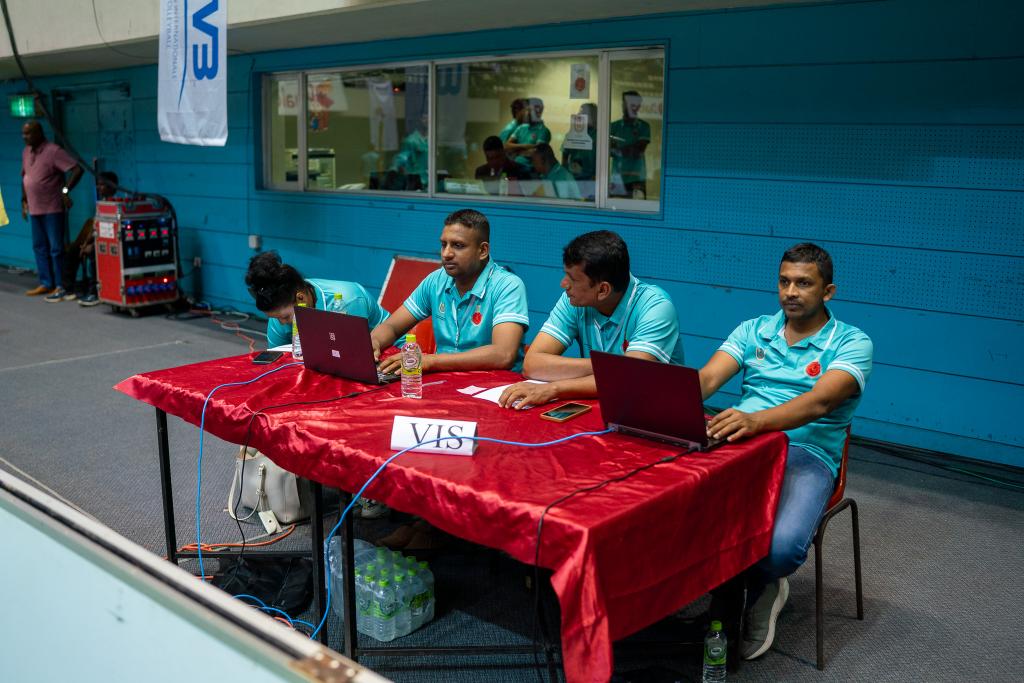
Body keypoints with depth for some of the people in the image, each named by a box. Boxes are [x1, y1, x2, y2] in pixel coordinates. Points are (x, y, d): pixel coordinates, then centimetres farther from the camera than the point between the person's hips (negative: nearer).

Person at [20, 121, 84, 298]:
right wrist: (24, 200, 19)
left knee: (56, 248, -3)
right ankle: (46, 284, 19)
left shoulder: (53, 151, -13)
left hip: (52, 209, -8)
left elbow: (77, 169, -18)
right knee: (39, 248, 11)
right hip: (34, 209, 8)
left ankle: (61, 286, 2)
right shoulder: (26, 152, 11)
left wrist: (65, 190, -22)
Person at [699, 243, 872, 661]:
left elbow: (818, 402, -18)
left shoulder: (851, 343, 2)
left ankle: (751, 588, 7)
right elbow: (707, 377, 1)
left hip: (807, 455, -4)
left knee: (782, 546, -34)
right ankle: (759, 587, 0)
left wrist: (756, 419, -37)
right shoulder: (753, 331, 16)